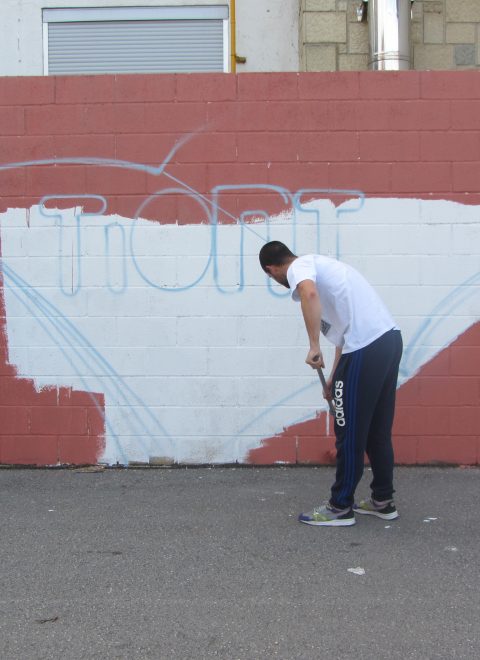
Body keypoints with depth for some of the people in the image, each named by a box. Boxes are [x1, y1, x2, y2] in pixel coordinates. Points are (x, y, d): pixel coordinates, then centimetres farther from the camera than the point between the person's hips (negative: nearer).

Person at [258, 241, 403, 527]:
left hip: (366, 347, -9)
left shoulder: (299, 267, 0)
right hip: (388, 337, 10)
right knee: (378, 429, 18)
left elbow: (310, 293, -27)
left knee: (350, 433, 1)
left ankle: (340, 507, 11)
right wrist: (335, 377, 33)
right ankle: (383, 500, 27)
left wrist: (314, 346, -22)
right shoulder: (319, 264, 28)